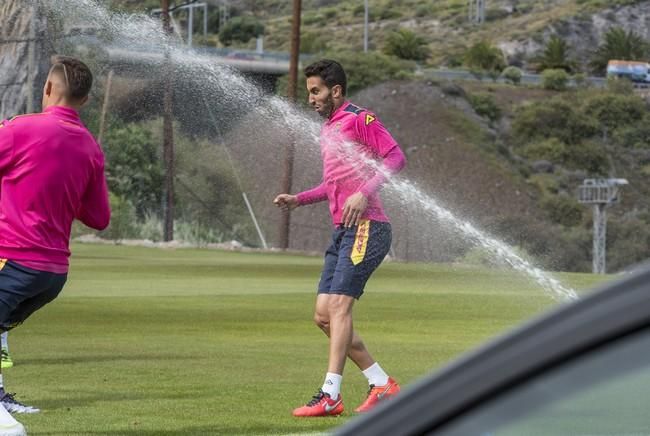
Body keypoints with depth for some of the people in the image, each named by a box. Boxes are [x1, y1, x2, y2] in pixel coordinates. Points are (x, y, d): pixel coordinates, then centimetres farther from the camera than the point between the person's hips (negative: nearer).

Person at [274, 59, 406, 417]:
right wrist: (298, 199, 20)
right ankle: (382, 384, 13)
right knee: (324, 316, 5)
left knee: (338, 306, -17)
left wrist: (365, 193, -26)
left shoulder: (359, 119, -6)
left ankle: (330, 395, -20)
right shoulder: (327, 129, 22)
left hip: (365, 228, -10)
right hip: (342, 231, 10)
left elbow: (396, 157, -16)